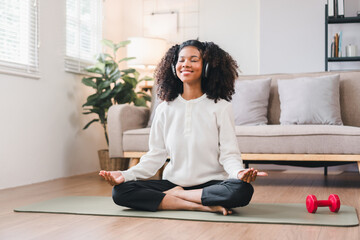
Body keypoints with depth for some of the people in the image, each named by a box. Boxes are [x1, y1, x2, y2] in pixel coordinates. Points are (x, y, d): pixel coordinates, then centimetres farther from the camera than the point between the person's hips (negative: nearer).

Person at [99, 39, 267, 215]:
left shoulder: (221, 107, 0)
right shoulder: (164, 109, 8)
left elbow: (229, 154, -4)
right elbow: (155, 155, 7)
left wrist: (239, 172, -27)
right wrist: (126, 175, -9)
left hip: (211, 183, -2)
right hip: (172, 181, 3)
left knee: (243, 190, -34)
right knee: (120, 191, -20)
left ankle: (175, 195, -15)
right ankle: (203, 206, -23)